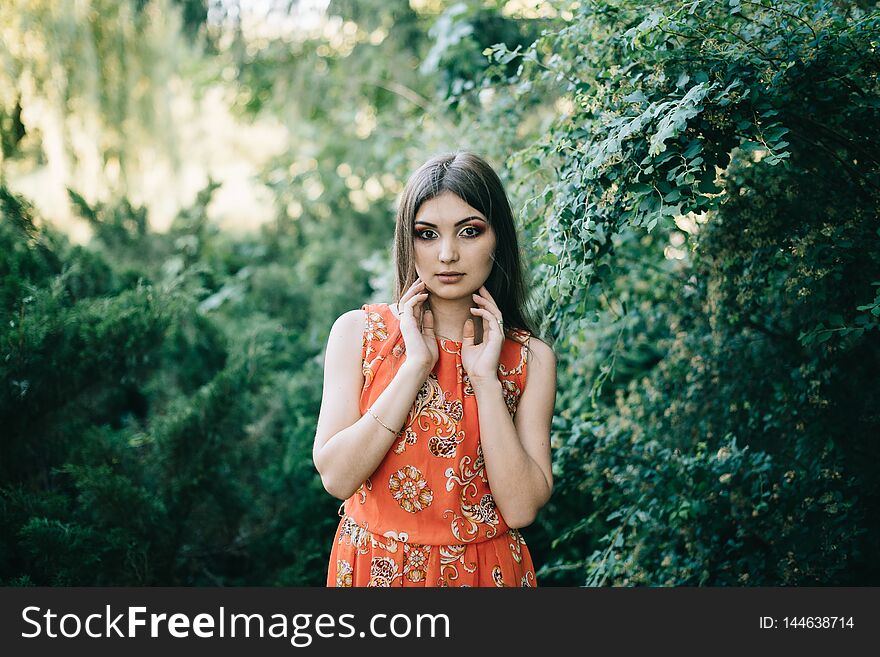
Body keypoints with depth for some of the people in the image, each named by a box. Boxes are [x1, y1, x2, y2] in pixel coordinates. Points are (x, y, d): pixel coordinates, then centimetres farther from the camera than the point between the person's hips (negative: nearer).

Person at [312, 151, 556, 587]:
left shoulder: (531, 358, -6)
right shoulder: (357, 331, -7)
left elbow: (521, 508, -14)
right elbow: (336, 477, -16)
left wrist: (485, 379, -18)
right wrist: (415, 364, -19)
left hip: (484, 568, 1)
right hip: (374, 567, 0)